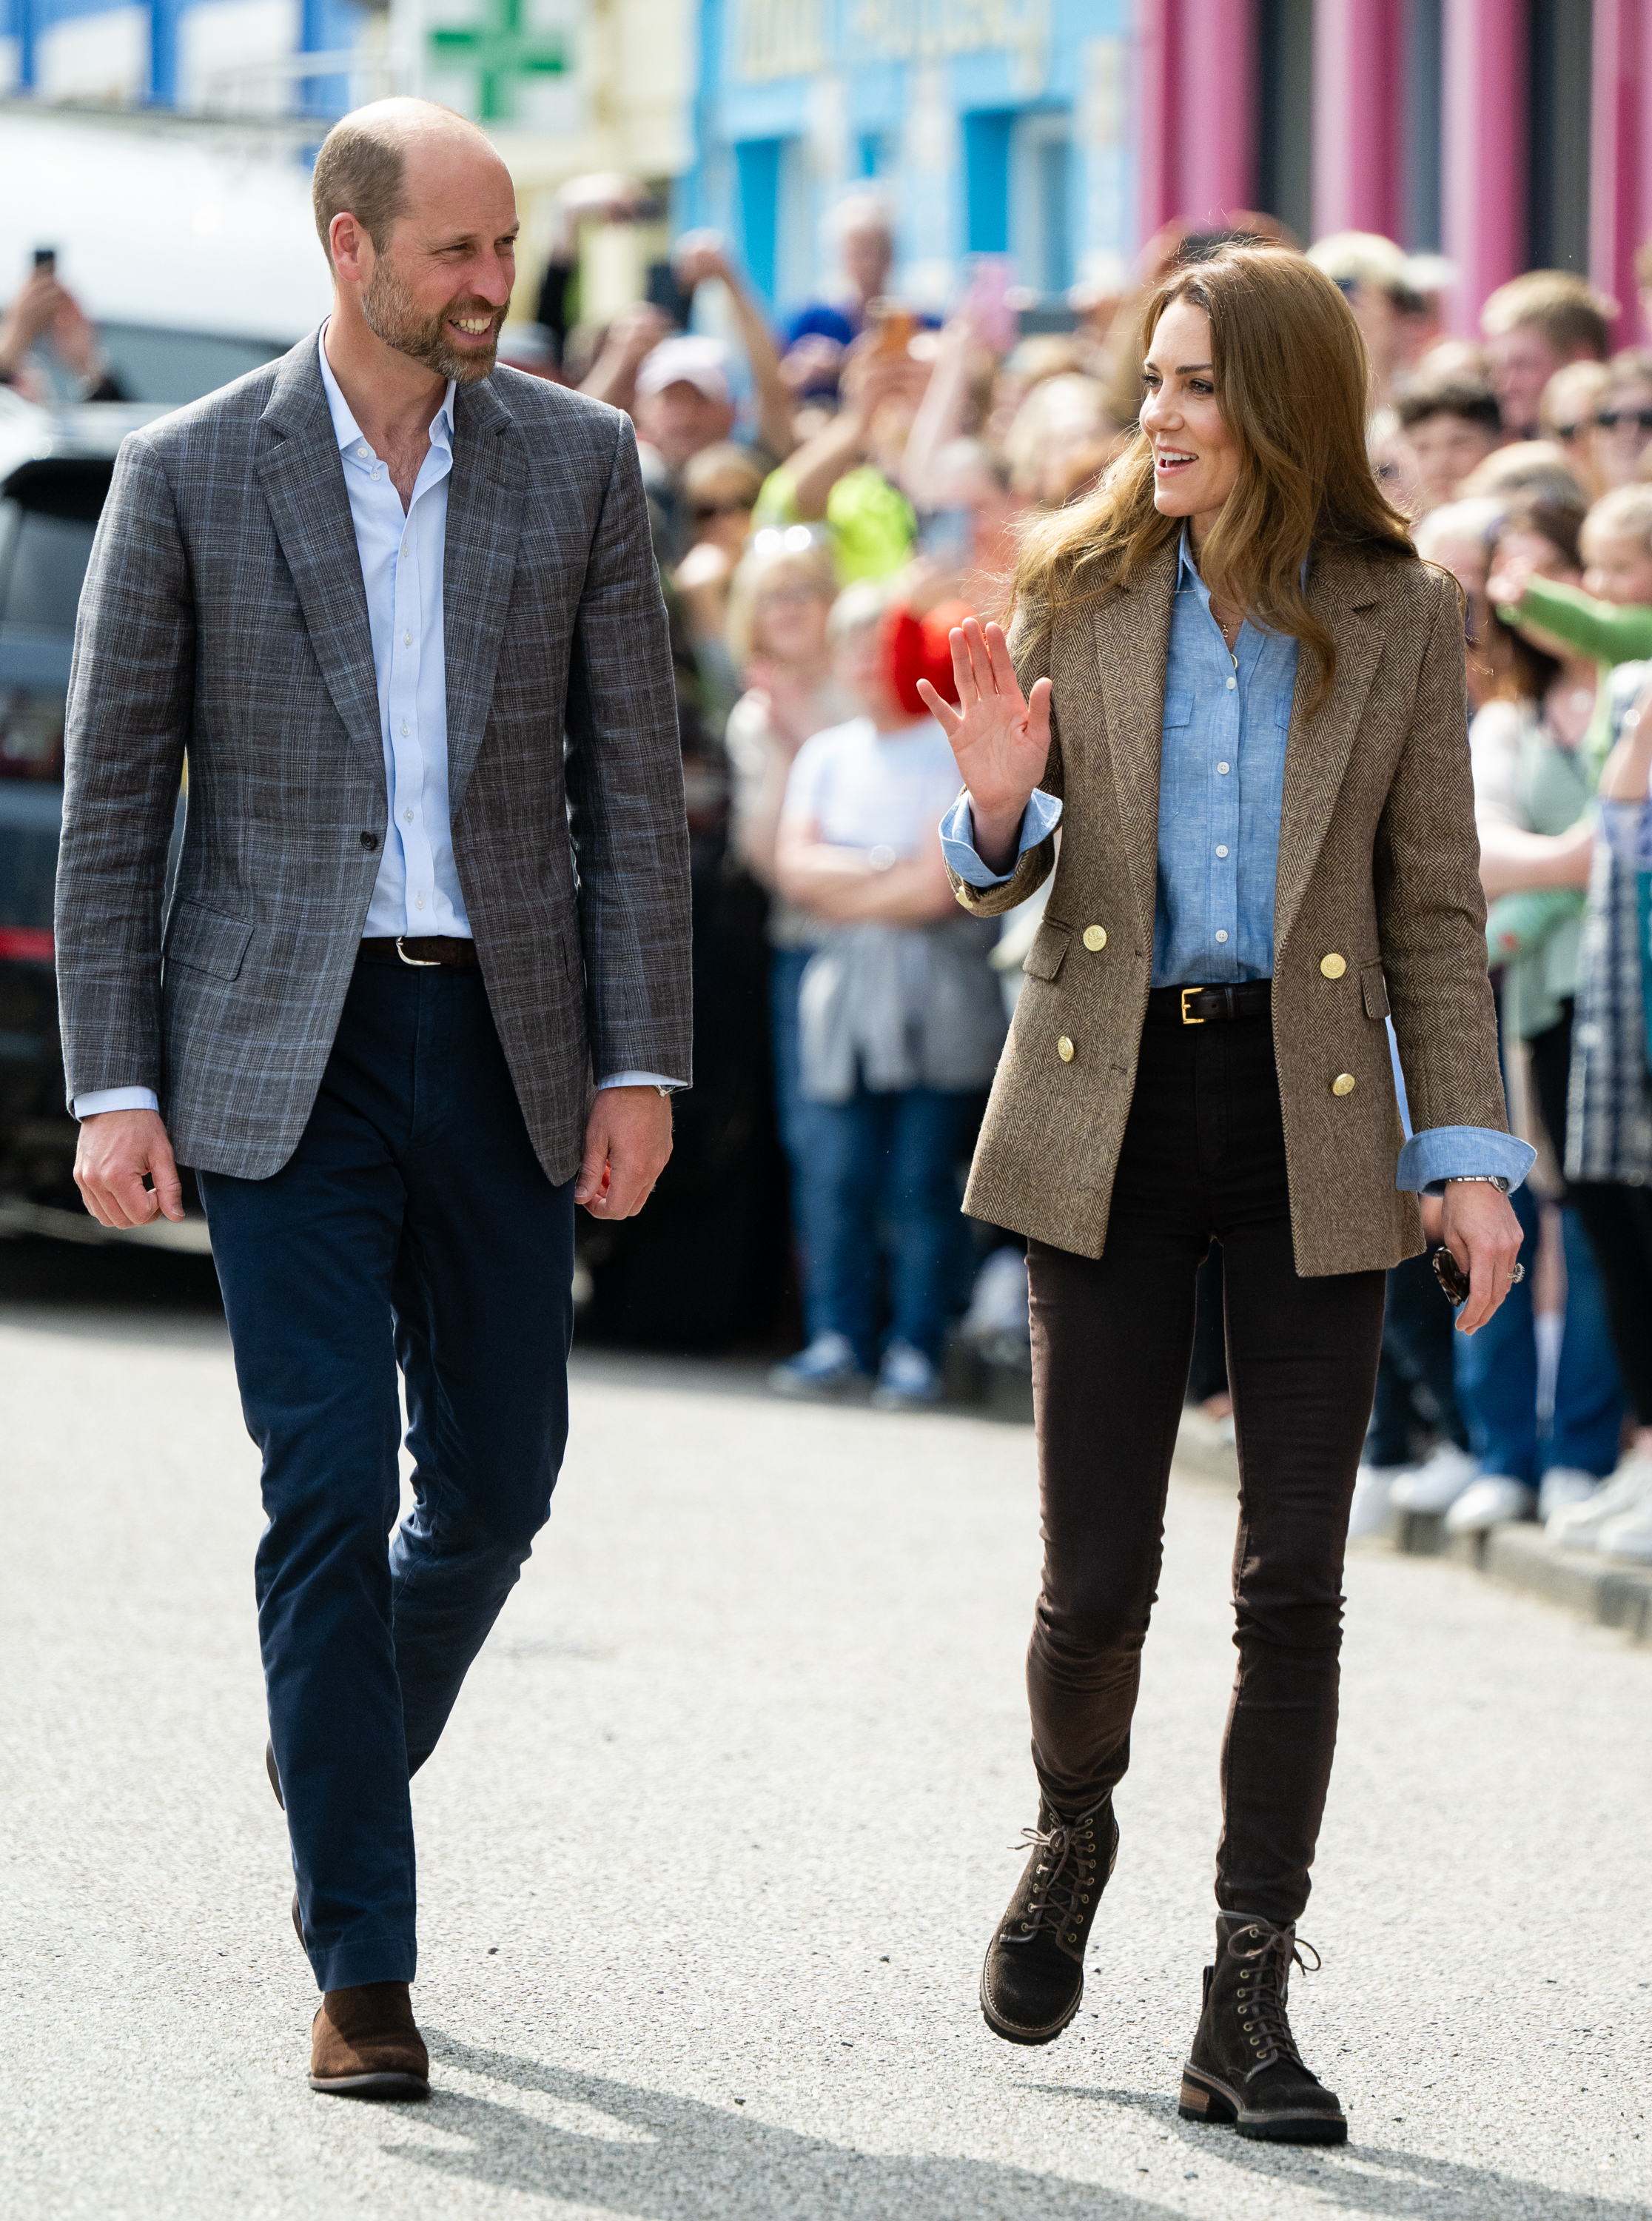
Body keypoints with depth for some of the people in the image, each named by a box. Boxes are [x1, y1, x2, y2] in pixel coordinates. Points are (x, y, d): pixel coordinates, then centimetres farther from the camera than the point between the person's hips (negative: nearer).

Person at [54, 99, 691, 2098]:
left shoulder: (576, 463, 3)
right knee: (329, 1489, -8)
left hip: (501, 1042, 3)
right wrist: (111, 1087, -6)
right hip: (283, 1056, -3)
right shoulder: (189, 476, -3)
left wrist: (642, 1064, -2)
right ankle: (361, 1963, -2)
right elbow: (110, 796, 0)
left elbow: (631, 775, 4)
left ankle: (345, 1768, 39)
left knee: (493, 1484, 9)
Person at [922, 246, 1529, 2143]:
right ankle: (1071, 1839, 32)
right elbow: (1000, 882, 8)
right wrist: (997, 796, -15)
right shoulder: (1080, 591, 2)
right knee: (1095, 1578, 0)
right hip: (1109, 1109, 0)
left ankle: (1248, 2012, 5)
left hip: (1308, 1121, 0)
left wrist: (1470, 1152, -2)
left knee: (1293, 1588, -2)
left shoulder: (1398, 619, 1)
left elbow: (1434, 909, 4)